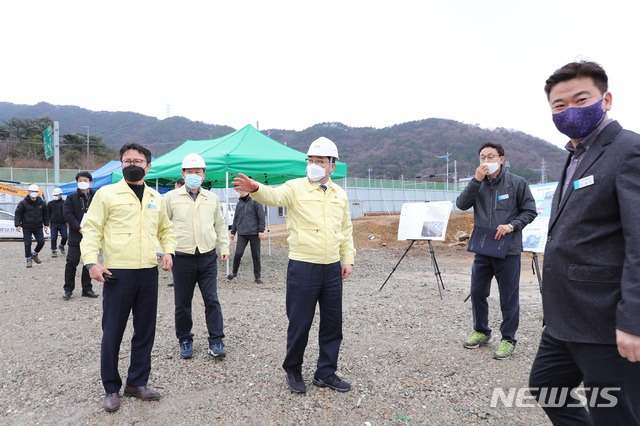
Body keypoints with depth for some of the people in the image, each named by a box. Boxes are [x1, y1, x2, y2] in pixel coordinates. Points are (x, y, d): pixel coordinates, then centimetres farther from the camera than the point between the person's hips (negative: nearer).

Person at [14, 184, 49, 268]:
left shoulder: (41, 202, 4)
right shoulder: (23, 203, -6)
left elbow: (45, 213, 14)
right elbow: (18, 214, -4)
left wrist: (46, 224, 12)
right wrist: (17, 225, -11)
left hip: (38, 227, 3)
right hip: (27, 227, -3)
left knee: (41, 242, -1)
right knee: (27, 244, 0)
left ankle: (34, 254, 24)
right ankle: (29, 259, 14)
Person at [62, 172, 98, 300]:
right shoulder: (71, 198, 3)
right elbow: (68, 215, -5)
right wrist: (79, 229, -15)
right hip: (76, 235, -1)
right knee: (72, 262, -2)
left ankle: (87, 288, 18)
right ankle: (68, 288, 12)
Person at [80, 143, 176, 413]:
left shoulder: (156, 198, 14)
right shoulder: (106, 193, 0)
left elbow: (166, 229, 23)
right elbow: (91, 229, -3)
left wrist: (168, 251, 6)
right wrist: (91, 261, -14)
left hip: (149, 273, 4)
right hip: (118, 273, -4)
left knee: (145, 330, 11)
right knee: (113, 332, 4)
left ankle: (137, 382, 26)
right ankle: (111, 388, 20)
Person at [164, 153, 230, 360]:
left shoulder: (212, 198, 9)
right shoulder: (171, 197, 2)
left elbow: (220, 225, 17)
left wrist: (224, 246, 11)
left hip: (208, 257, 2)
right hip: (182, 258, -1)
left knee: (212, 300, 1)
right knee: (182, 302, 8)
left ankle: (216, 341, 10)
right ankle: (185, 340, 24)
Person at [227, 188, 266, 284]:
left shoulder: (255, 201, -4)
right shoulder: (239, 203, 12)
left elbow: (261, 217, -7)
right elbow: (235, 218, 19)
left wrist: (261, 230, -11)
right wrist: (233, 232, 18)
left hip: (254, 233, -4)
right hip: (242, 233, 4)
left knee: (256, 255, 4)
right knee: (238, 253, -4)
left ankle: (258, 276, 16)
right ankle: (234, 272, 17)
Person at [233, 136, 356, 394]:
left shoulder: (340, 194, 9)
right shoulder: (296, 188, -6)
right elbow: (274, 195, -27)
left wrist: (348, 259, 14)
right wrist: (255, 188, -48)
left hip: (332, 269, 5)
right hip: (303, 268, -5)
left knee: (332, 324, 13)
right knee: (300, 323, 6)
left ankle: (326, 373, 31)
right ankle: (293, 370, 29)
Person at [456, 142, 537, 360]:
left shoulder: (516, 183, -4)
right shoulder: (477, 184, 5)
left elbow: (530, 211, 0)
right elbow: (461, 204, -9)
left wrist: (512, 225, -16)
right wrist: (476, 180, -17)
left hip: (508, 250, -3)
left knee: (509, 297, 5)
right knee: (477, 292, 12)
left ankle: (508, 338, 22)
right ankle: (481, 331, 31)